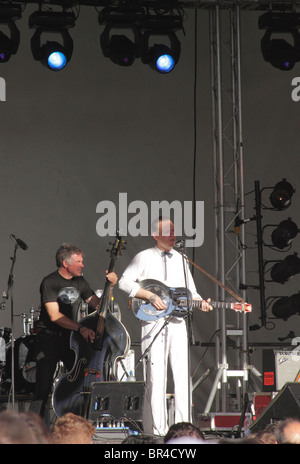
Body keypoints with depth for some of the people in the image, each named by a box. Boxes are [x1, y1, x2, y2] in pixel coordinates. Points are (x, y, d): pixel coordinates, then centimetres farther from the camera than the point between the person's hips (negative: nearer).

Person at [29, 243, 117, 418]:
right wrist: (80, 328, -30)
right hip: (49, 339, -5)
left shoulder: (80, 282, 9)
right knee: (44, 386, -12)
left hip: (71, 338, 6)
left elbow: (98, 304, 14)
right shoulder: (50, 282, -11)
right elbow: (54, 315, -20)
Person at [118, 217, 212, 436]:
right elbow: (125, 282, -6)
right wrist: (151, 296, -14)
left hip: (177, 321, 4)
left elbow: (190, 291, 20)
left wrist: (199, 302, -1)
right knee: (156, 376, -5)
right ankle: (157, 430, -1)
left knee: (182, 374, 0)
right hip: (153, 322, -4)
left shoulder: (180, 259, 16)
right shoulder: (145, 257, 1)